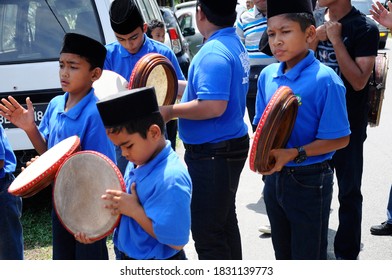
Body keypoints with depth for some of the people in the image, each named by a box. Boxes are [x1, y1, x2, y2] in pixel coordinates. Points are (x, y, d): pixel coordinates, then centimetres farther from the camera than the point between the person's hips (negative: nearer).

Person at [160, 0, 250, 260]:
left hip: (213, 154, -11)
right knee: (225, 222, 22)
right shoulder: (235, 43, 9)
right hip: (230, 144, 11)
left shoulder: (213, 52, -22)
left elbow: (213, 106, -30)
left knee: (207, 233, -1)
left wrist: (170, 111, -19)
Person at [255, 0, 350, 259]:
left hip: (309, 181, -6)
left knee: (308, 256, 9)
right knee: (282, 251, 23)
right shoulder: (267, 75, 0)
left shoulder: (325, 80, -19)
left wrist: (294, 154, -25)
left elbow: (340, 138, -17)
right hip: (274, 176, 6)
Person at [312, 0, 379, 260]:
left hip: (348, 125, -5)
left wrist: (335, 39, -21)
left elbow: (359, 81, -19)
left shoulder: (364, 28, -13)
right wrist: (315, 39, -10)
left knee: (348, 192, 5)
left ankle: (347, 253, 20)